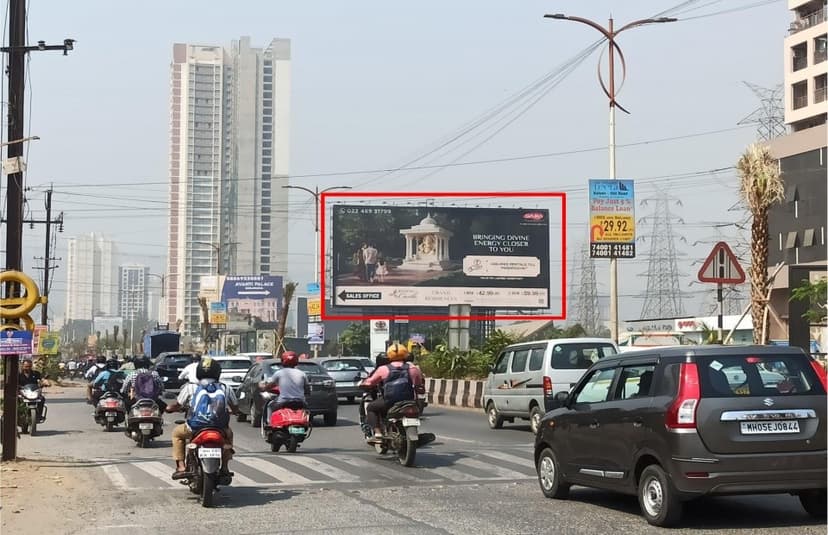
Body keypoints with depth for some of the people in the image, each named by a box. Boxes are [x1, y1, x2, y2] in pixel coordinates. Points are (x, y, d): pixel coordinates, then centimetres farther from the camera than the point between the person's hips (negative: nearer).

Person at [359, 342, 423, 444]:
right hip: (408, 402, 2)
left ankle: (377, 433, 5)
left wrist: (361, 382, 32)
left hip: (389, 403, -2)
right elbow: (419, 386, 10)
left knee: (371, 408, 23)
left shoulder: (383, 369, 0)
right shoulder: (413, 369, 3)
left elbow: (370, 382, 10)